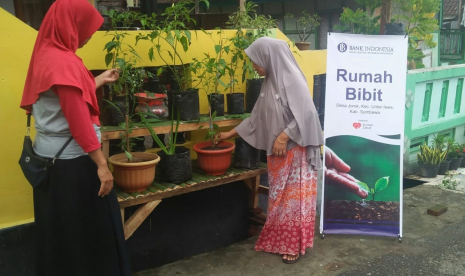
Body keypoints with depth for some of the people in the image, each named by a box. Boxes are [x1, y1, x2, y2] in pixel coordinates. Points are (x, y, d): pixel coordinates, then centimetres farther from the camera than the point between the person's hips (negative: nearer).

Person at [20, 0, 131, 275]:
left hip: (50, 158, 9)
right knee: (92, 231, 5)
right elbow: (79, 122, -22)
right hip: (71, 162, -9)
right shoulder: (65, 62, -19)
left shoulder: (46, 55, 8)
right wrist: (102, 165, -19)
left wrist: (100, 80, 24)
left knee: (60, 232, 20)